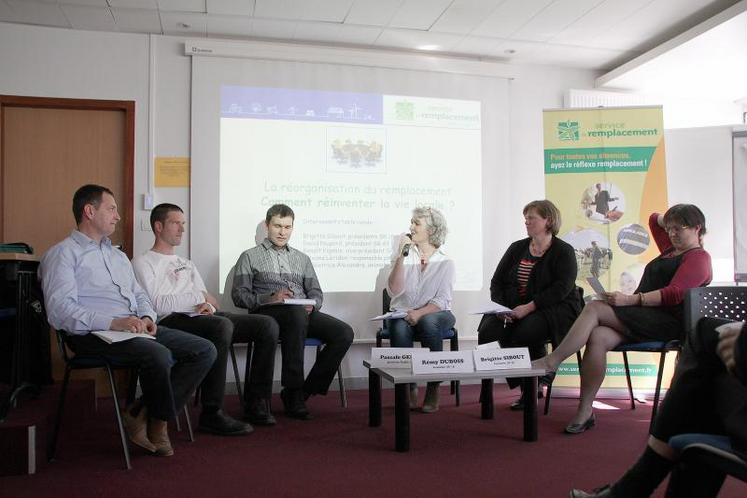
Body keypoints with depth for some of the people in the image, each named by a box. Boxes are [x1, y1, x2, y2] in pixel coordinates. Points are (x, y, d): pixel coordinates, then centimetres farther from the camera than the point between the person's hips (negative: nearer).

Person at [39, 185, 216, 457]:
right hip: (94, 334, -8)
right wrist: (113, 323, -23)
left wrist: (147, 318, 1)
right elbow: (60, 311, -12)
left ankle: (143, 413, -9)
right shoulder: (63, 254, 2)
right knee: (159, 355, -35)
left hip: (136, 329, 8)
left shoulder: (118, 255, 29)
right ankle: (159, 419, -5)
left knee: (205, 350, -9)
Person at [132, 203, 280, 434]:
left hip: (200, 317, 8)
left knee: (267, 324, -10)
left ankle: (255, 404, -9)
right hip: (171, 321, -7)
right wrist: (200, 297, -6)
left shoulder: (187, 264, 32)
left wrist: (207, 306, -3)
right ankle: (211, 414, -32)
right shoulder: (143, 263, 9)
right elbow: (155, 304, -8)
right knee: (222, 325, -38)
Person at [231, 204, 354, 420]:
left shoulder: (302, 258, 29)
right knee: (297, 313, -40)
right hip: (268, 313, -4)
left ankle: (304, 391, -17)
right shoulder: (250, 257, 16)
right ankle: (293, 394, -35)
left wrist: (312, 305, -3)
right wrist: (270, 298, -14)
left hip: (303, 313, 5)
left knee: (344, 333, -23)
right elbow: (239, 295, 4)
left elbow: (316, 292, 22)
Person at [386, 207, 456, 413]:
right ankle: (409, 389, -20)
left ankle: (433, 391, -25)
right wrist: (401, 257, -13)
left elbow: (442, 300, -5)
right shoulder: (403, 255, 8)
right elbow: (394, 291, -6)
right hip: (403, 313, 1)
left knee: (428, 323, -36)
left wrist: (420, 313, -23)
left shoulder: (445, 262, 4)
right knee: (399, 327, -34)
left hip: (434, 313, -1)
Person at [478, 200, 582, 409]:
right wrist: (500, 307, -7)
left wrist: (529, 307, -24)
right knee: (488, 329, -22)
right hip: (513, 309, 5)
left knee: (525, 332, -35)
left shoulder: (564, 251, -2)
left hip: (554, 309, -5)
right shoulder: (517, 248, 16)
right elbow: (497, 281, 12)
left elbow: (560, 289, -15)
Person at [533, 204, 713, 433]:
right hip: (643, 319, 8)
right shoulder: (672, 249, 29)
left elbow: (674, 294, -14)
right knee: (597, 337, -23)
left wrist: (630, 299, -21)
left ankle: (552, 361, -22)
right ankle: (584, 412, -24)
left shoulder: (699, 257, 2)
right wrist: (675, 217, 27)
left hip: (667, 323, -8)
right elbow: (654, 219, 44)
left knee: (594, 308, -24)